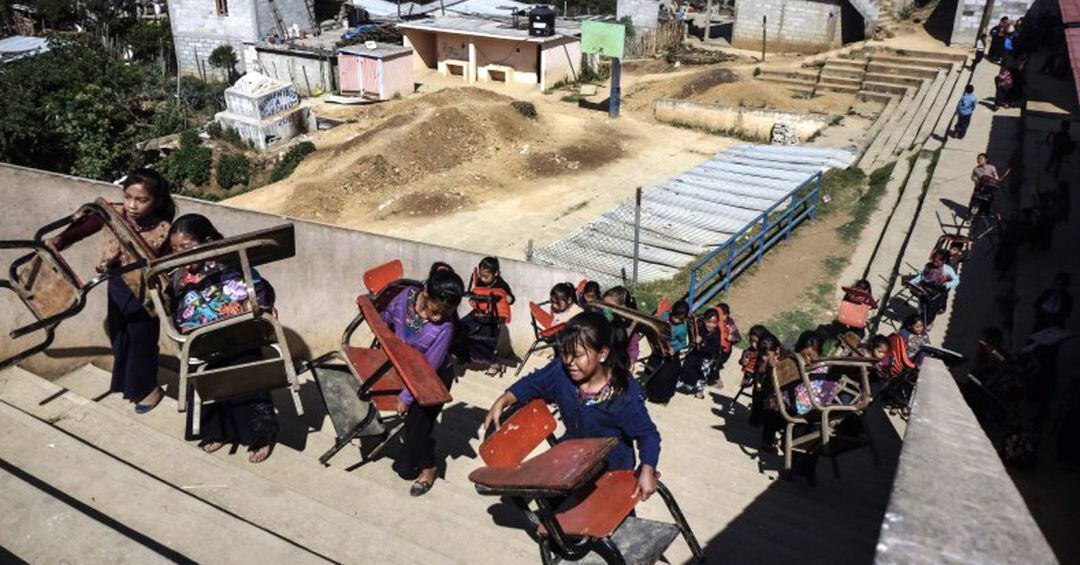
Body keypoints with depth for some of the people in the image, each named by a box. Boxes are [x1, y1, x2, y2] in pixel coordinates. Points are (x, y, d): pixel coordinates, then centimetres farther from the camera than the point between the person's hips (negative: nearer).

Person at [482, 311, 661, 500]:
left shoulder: (624, 395, -27)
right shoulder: (561, 371, -17)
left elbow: (647, 434, -18)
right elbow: (532, 384, 1)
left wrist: (647, 471, -31)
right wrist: (502, 402, -11)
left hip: (611, 465, -4)